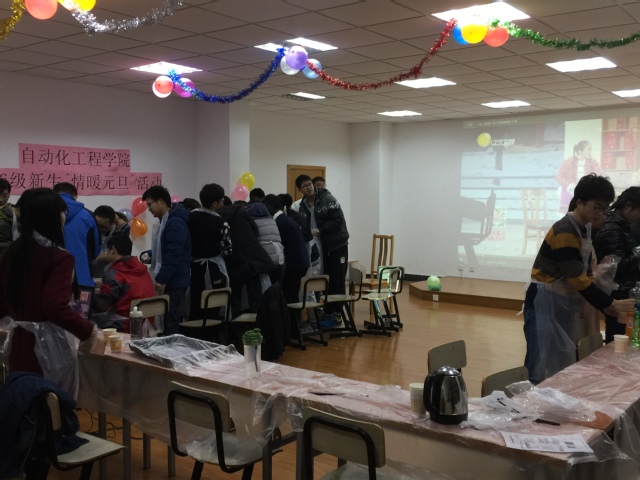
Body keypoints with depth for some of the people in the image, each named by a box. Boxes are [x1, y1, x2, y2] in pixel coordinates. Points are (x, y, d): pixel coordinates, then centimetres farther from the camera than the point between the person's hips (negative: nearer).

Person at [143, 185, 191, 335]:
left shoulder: (174, 223, -16)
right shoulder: (166, 221, 17)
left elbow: (173, 256, -23)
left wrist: (161, 279, -22)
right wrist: (150, 255, 13)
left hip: (173, 282, -10)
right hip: (169, 281, 10)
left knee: (171, 324, -9)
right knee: (170, 322, 12)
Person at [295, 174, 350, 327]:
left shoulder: (328, 198, -12)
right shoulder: (303, 205, 6)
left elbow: (338, 221, -18)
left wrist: (319, 230, -22)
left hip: (337, 244, -5)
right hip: (321, 247, 6)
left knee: (337, 281, -2)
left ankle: (336, 314, 5)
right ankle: (327, 313, 19)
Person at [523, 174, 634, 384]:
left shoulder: (586, 228, 9)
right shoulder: (564, 231, -20)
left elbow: (585, 273, 12)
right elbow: (577, 279, -24)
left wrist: (603, 304, 3)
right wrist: (611, 303, -20)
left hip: (566, 303, 9)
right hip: (544, 303, -9)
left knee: (564, 364, 13)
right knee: (541, 365, -6)